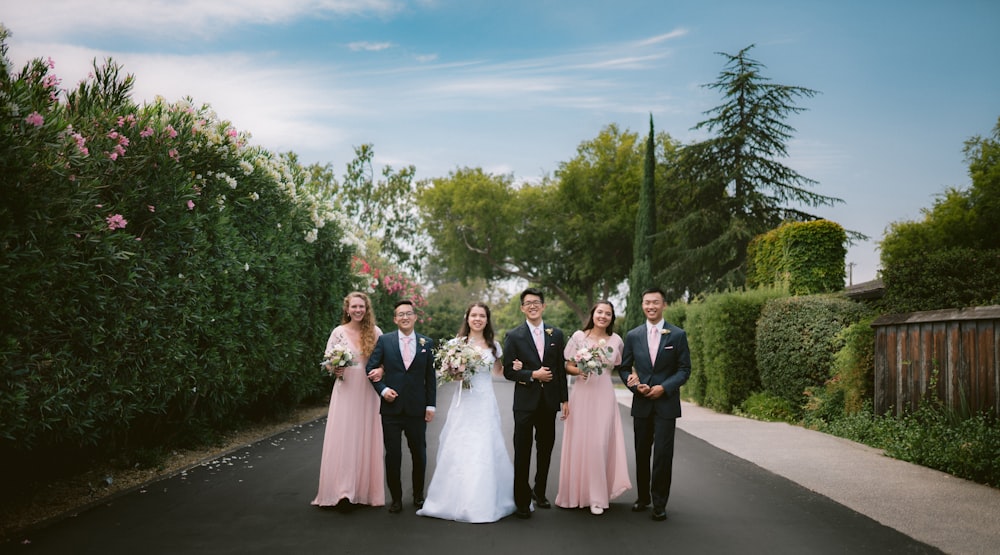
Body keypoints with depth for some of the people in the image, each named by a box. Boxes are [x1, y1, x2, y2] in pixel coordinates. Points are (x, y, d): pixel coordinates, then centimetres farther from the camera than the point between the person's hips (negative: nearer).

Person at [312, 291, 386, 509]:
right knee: (343, 439, -5)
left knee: (366, 440, 4)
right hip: (345, 391, -1)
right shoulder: (338, 332, 2)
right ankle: (343, 491, -2)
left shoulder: (375, 332, 3)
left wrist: (380, 370, -13)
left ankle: (365, 490, 13)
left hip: (367, 393, 1)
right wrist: (335, 369, -16)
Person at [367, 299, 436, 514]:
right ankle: (396, 498, 17)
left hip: (417, 408, 1)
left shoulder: (427, 343, 4)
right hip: (391, 408, -1)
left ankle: (418, 496, 26)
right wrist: (382, 389, -11)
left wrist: (431, 405, 0)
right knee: (392, 455, 4)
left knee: (419, 454, 10)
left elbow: (430, 376, 4)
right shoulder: (384, 341, 2)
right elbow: (371, 367, 2)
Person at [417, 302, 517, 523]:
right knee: (458, 450, -1)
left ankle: (485, 500, 8)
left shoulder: (494, 346, 8)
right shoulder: (456, 343, 4)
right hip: (463, 403, 0)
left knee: (485, 450, -2)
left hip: (485, 403, 1)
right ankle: (457, 499, 11)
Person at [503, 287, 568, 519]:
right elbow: (508, 371, -5)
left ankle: (539, 492, 31)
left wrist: (564, 399, 6)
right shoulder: (514, 336, -2)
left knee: (545, 450, 13)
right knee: (522, 454, 1)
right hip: (525, 402, -3)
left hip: (549, 402, 3)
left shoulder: (556, 334, 6)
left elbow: (561, 368, 8)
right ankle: (522, 501, 10)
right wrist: (533, 375, -17)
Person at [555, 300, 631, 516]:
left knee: (600, 443, -2)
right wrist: (579, 371, -15)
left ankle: (597, 496, 8)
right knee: (578, 442, 2)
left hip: (604, 397, 1)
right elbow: (568, 367, 4)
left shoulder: (616, 340, 6)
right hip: (582, 395, 0)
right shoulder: (579, 336, 2)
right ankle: (575, 491, 17)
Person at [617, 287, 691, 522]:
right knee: (642, 453, 11)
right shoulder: (633, 335, 4)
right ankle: (643, 496, 27)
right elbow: (624, 368, 8)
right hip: (641, 403, 3)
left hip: (666, 403, -2)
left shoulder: (678, 335, -1)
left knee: (663, 454, -5)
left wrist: (664, 387, -14)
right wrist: (635, 385, -10)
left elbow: (684, 369, -2)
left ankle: (659, 503, 8)